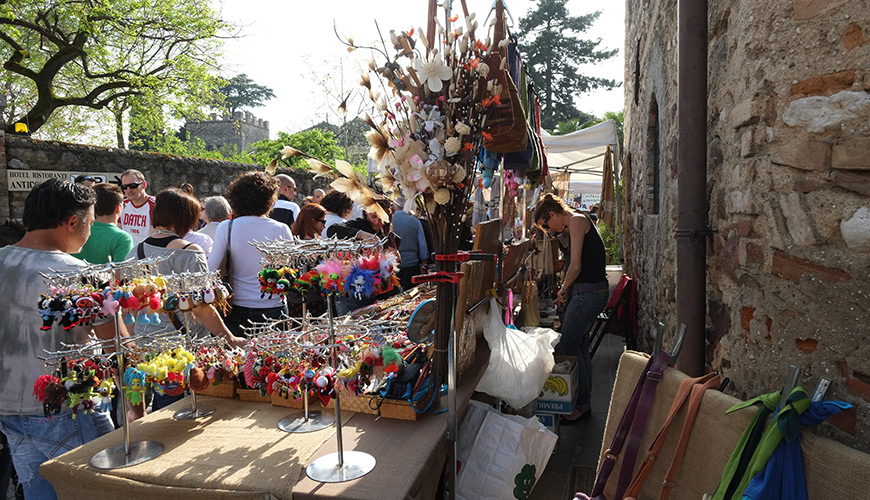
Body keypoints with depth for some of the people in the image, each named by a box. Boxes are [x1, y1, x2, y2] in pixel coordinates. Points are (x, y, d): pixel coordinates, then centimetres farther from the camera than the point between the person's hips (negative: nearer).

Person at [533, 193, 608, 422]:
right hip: (587, 292, 10)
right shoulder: (577, 223, 18)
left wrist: (563, 290, -2)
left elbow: (575, 267, -18)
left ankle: (581, 403, 3)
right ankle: (583, 401, 22)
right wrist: (567, 293, 11)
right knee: (580, 346, 13)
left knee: (568, 345, -7)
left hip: (589, 293, -10)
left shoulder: (577, 221, -12)